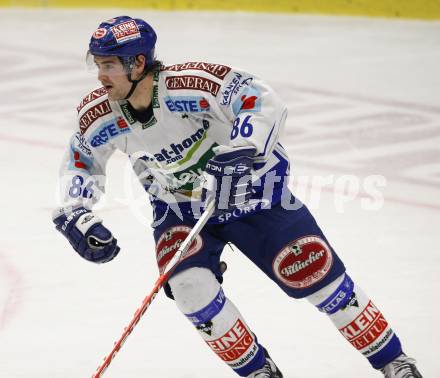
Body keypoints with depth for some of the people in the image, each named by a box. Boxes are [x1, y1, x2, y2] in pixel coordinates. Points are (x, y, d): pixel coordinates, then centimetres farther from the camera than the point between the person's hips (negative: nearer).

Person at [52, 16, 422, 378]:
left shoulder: (190, 83, -31)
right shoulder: (98, 115, -15)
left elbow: (265, 102, -28)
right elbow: (80, 164, 4)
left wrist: (238, 152, -39)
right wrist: (78, 216, -9)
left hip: (248, 188, -4)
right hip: (178, 208, 4)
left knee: (315, 273, -5)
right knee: (189, 286, -21)